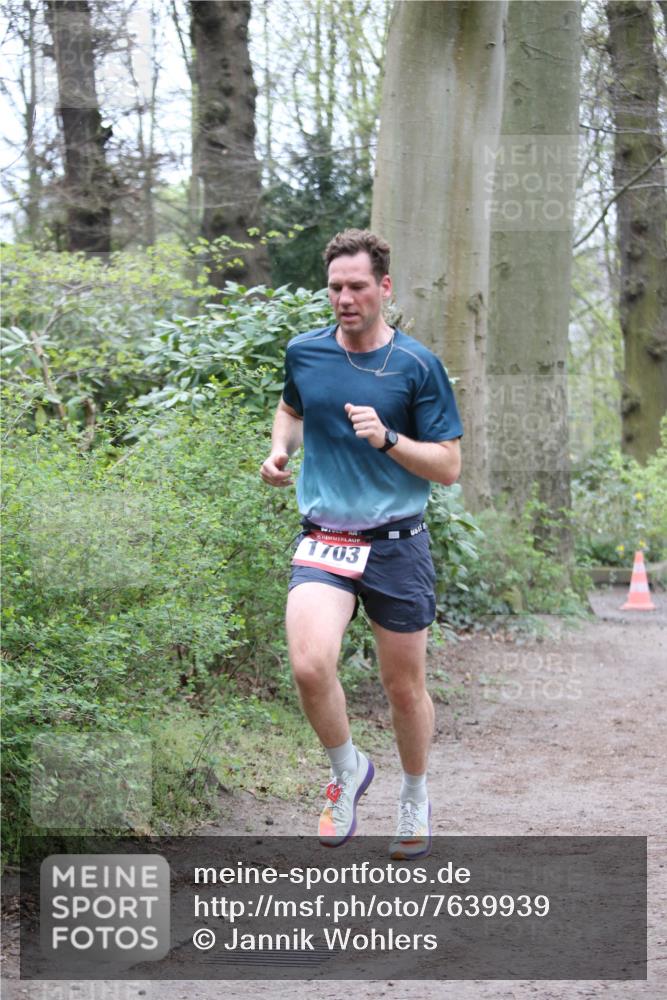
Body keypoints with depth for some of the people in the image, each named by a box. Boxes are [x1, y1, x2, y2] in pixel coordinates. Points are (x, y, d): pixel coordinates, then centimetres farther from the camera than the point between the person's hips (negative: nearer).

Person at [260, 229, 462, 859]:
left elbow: (449, 466, -4)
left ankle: (415, 796, 35)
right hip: (324, 541, 1)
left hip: (398, 544, -1)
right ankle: (347, 770, 6)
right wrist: (280, 450, 8)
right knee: (309, 665, -22)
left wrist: (388, 439, -20)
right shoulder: (304, 353, 4)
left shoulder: (417, 365, -5)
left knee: (404, 687, 8)